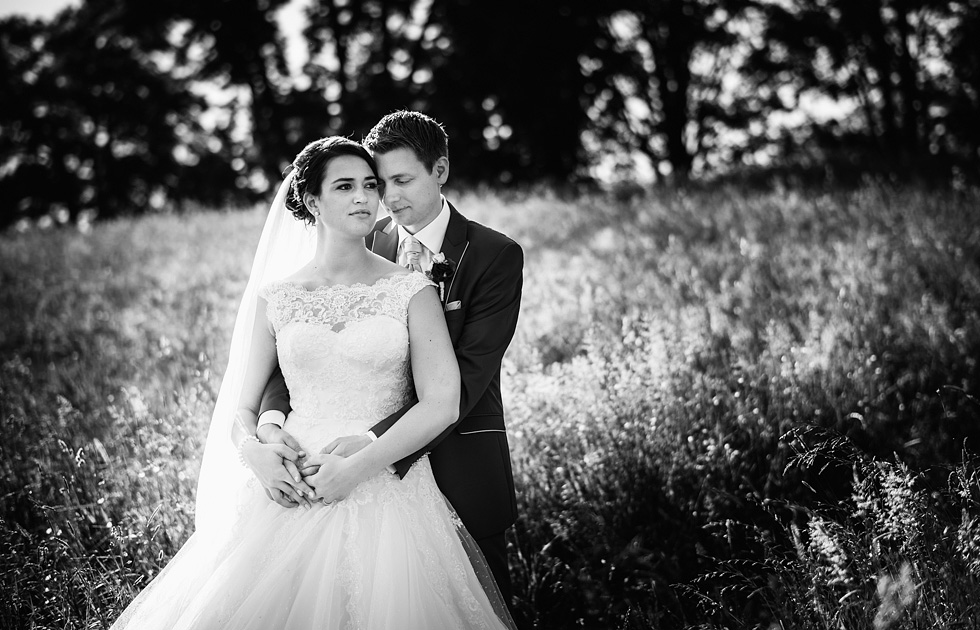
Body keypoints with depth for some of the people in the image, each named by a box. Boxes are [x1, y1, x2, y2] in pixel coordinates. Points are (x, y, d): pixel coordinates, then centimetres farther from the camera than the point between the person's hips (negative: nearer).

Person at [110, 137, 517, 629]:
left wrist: (357, 467, -15)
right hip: (293, 494, 2)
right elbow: (241, 408, 11)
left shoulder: (410, 290, 1)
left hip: (386, 493, -1)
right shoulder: (274, 298, 7)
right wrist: (254, 451, -12)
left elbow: (442, 404, -7)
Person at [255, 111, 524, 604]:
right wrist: (271, 422, -25)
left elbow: (467, 375, -19)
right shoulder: (361, 249, 1)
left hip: (461, 467, -2)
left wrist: (375, 442, -31)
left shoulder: (495, 256, -9)